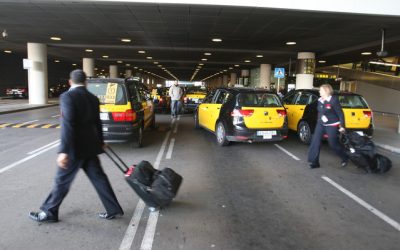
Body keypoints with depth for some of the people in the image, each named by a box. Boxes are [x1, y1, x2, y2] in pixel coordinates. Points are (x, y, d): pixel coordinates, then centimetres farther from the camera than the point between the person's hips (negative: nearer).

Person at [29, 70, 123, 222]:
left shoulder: (67, 96, -13)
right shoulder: (93, 98, 8)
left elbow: (67, 125, -22)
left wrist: (64, 151, -24)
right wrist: (100, 142, 30)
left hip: (75, 148, -6)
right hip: (90, 146, 7)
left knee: (62, 180, 8)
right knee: (98, 177, 11)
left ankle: (49, 213, 24)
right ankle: (113, 210, 16)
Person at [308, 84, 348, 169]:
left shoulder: (333, 100, -16)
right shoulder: (320, 100, 5)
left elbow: (340, 114, -13)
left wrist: (342, 126, -13)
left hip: (332, 125, -7)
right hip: (320, 124, 7)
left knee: (333, 143, 3)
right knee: (315, 141, -4)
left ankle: (345, 158, 31)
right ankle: (314, 162, 2)